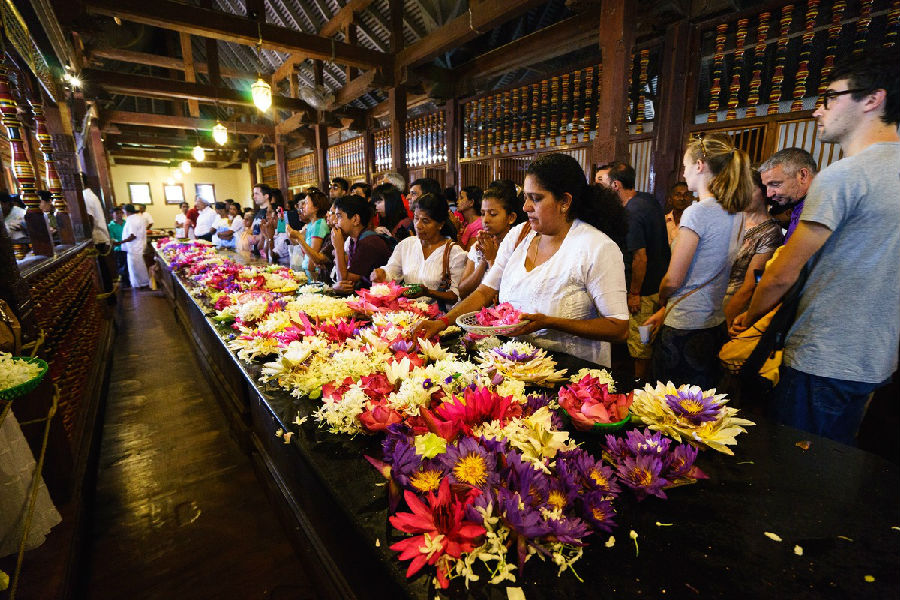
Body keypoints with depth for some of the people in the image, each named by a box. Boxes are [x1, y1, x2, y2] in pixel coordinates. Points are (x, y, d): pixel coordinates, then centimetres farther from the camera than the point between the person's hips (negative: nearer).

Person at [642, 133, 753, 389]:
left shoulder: (697, 212, -17)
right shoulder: (736, 214, 9)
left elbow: (673, 280, -16)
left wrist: (662, 301, 7)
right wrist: (666, 311, 15)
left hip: (685, 329, -9)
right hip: (716, 323, 9)